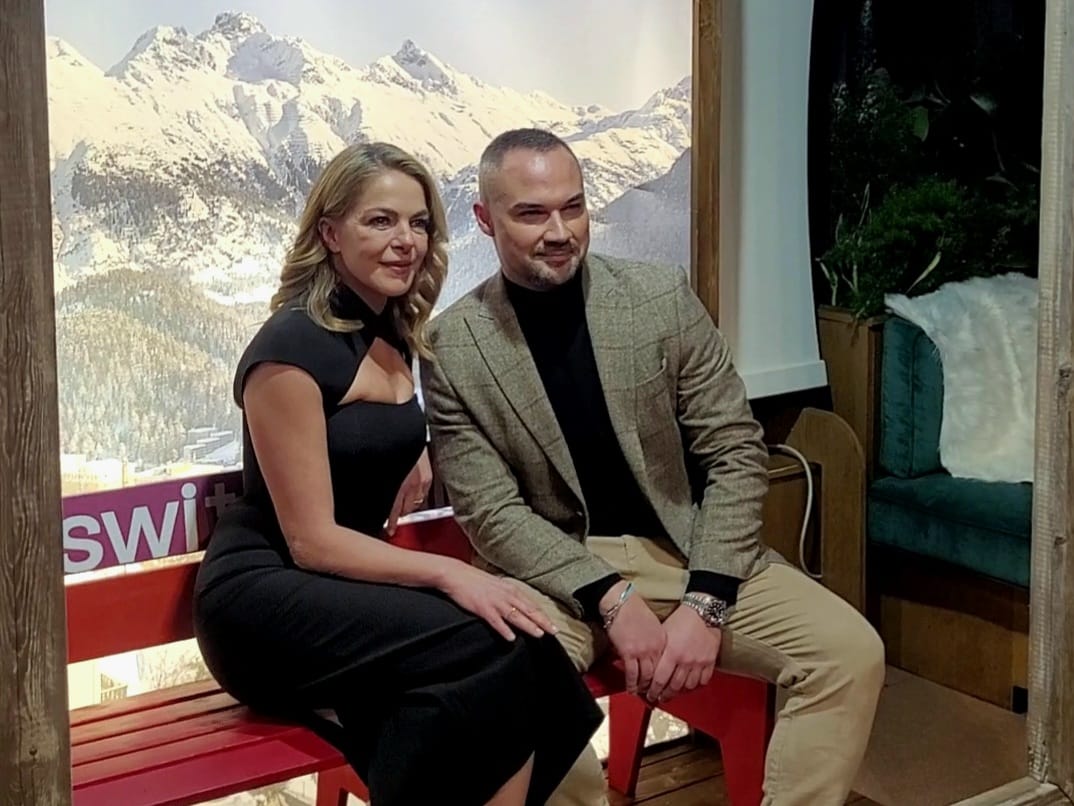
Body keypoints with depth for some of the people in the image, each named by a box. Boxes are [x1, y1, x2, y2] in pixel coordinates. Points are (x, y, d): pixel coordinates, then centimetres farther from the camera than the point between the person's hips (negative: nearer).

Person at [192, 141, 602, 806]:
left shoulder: (392, 333, 10)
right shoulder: (293, 345, -14)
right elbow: (310, 539, -17)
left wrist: (419, 453, 11)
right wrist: (446, 573, -26)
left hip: (347, 577, 8)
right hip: (264, 596, -7)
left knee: (522, 651, -22)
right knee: (483, 646, -30)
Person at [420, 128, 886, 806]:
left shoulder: (663, 299, -3)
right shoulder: (452, 348, -6)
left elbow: (736, 452, -3)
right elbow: (493, 511, -9)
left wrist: (705, 602, -16)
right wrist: (611, 599, -22)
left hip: (686, 549, 2)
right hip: (556, 572, -2)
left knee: (851, 653, -19)